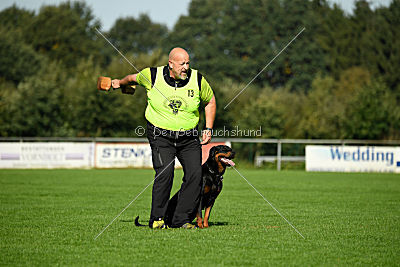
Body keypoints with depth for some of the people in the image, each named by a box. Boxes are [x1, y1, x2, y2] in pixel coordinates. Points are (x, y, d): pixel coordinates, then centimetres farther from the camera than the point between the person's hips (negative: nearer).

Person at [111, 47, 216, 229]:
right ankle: (157, 219, -7)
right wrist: (120, 83, 32)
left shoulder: (197, 79, -4)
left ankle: (181, 219, 1)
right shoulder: (153, 76, -8)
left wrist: (208, 129, 8)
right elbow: (135, 78, 16)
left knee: (195, 174, -10)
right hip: (161, 135, -2)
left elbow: (210, 101, 13)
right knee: (165, 172, -20)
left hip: (189, 137, 2)